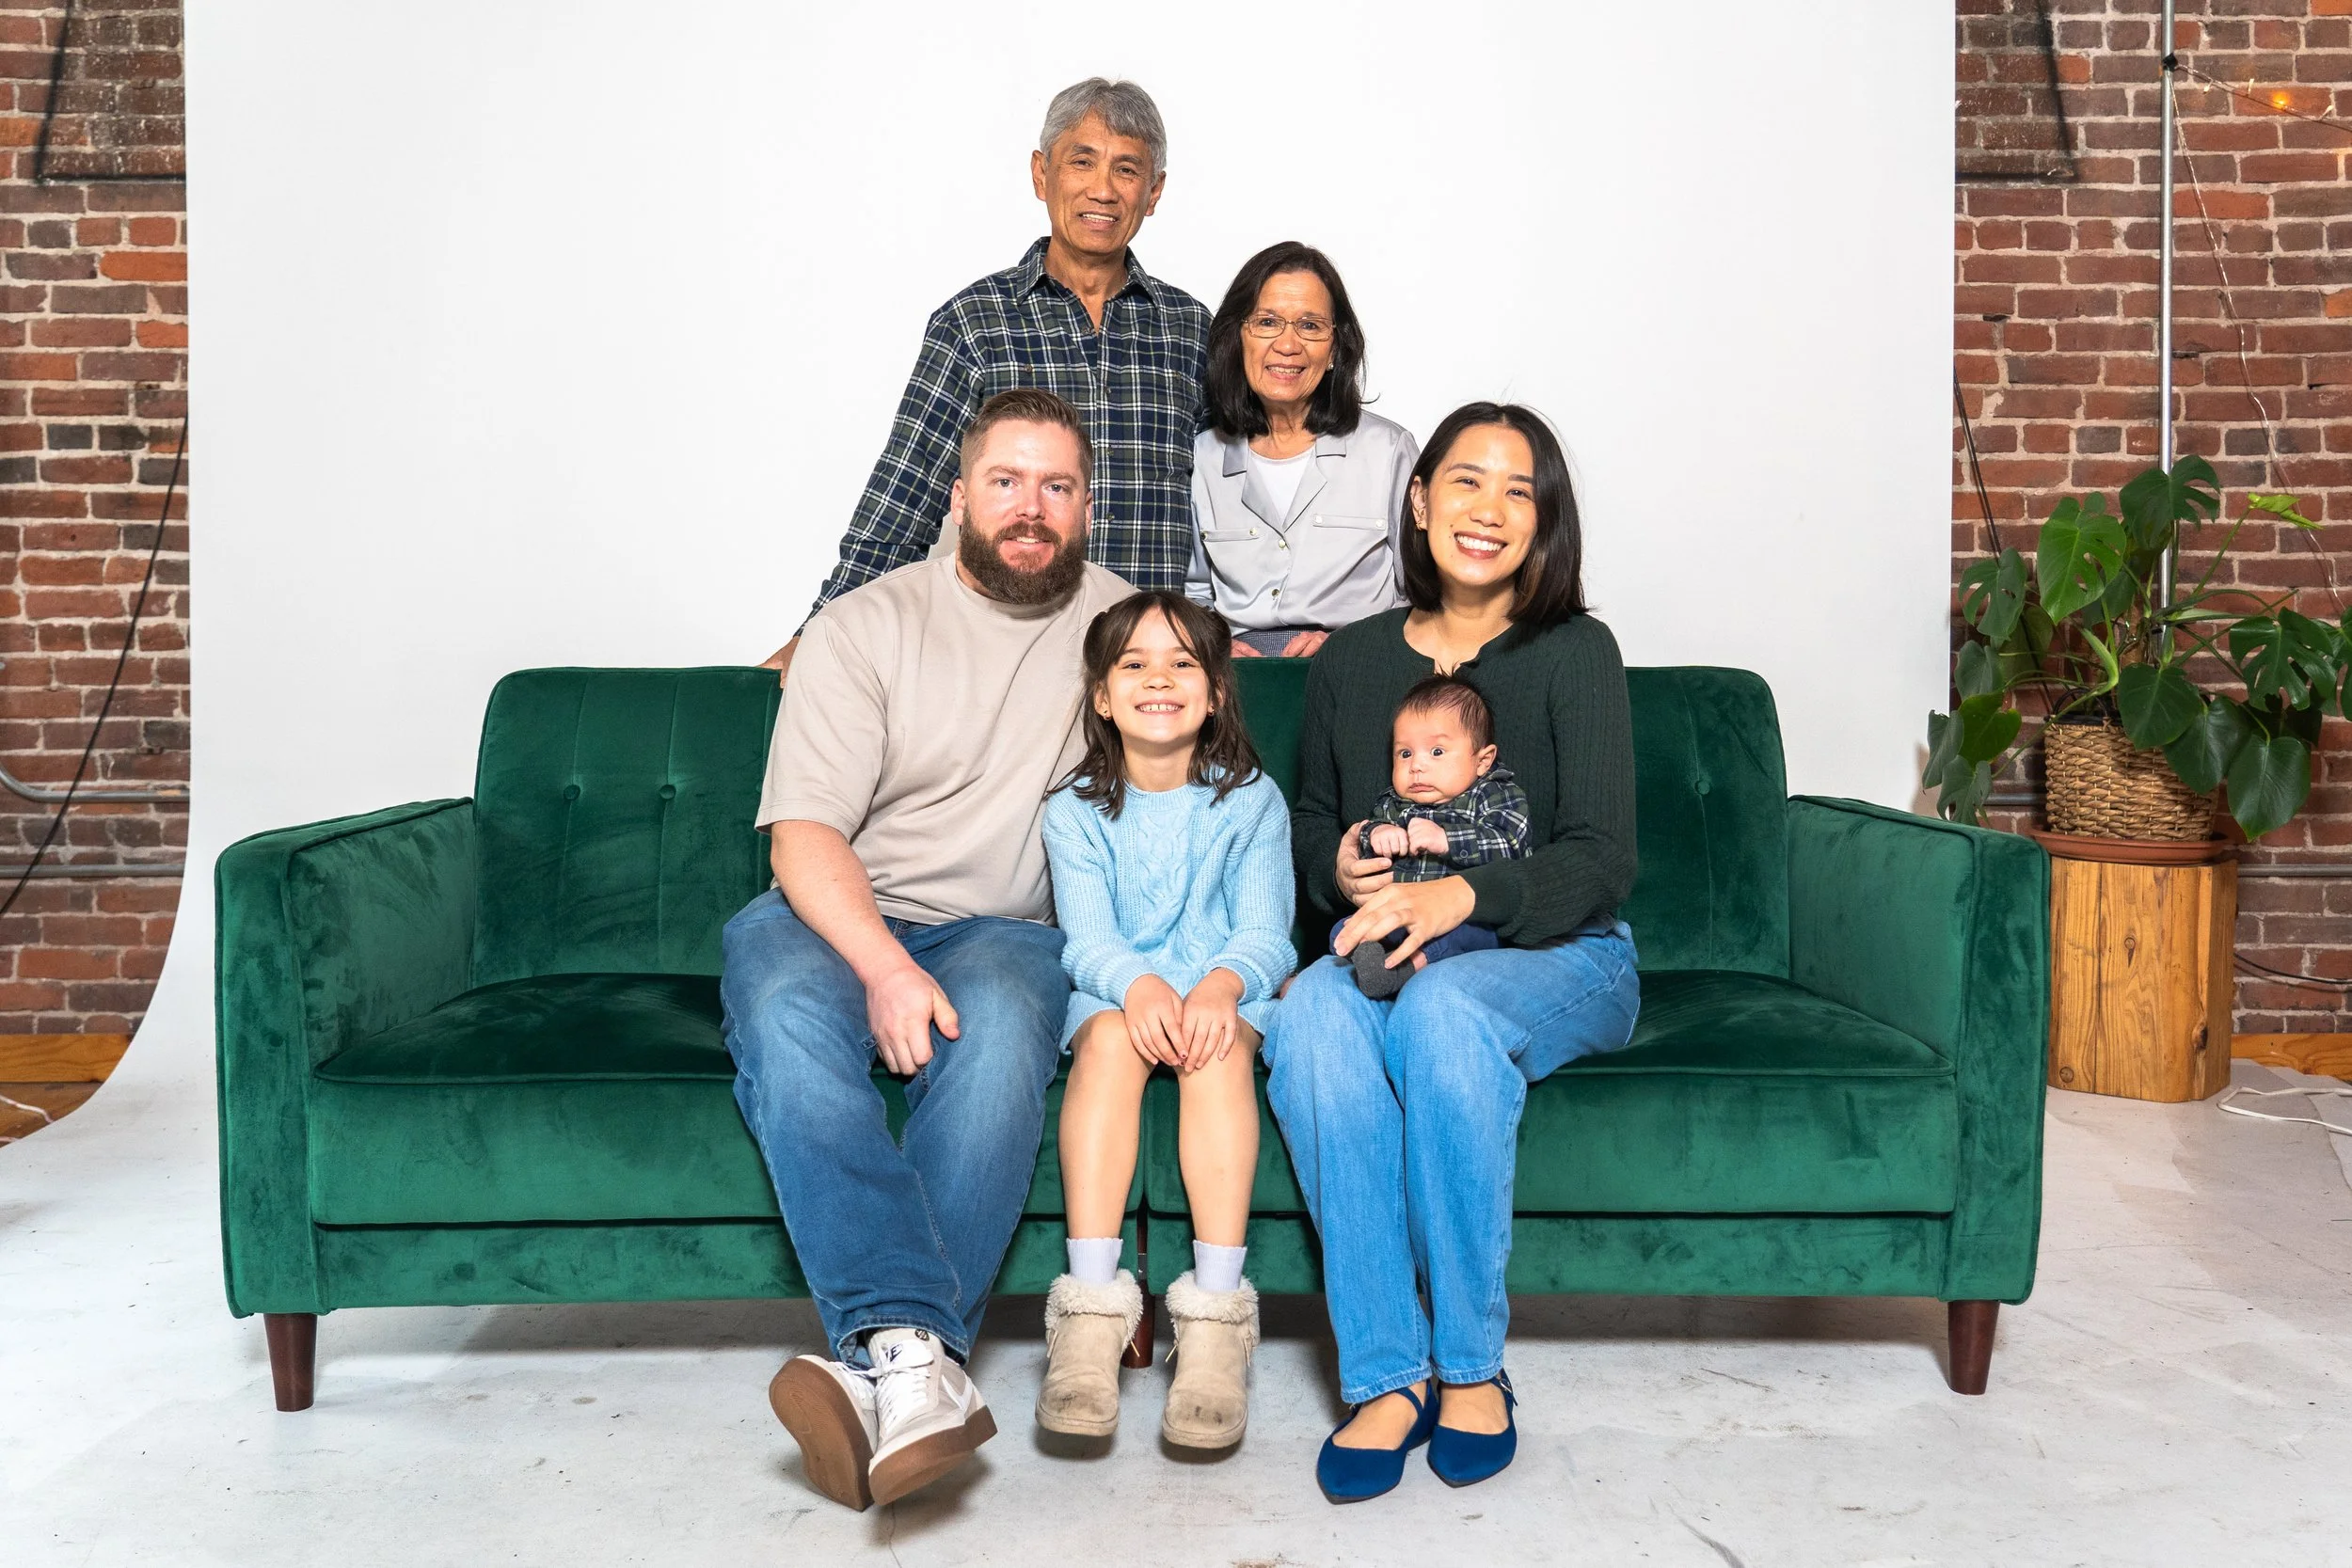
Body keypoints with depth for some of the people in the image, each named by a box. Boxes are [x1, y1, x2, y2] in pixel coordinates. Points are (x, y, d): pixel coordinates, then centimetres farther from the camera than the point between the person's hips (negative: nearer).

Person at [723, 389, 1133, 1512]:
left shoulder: (1126, 625, 10)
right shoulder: (866, 627, 2)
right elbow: (805, 834, -8)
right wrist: (887, 968, -25)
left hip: (1002, 928, 1)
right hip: (835, 914, 0)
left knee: (1000, 1036, -35)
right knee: (787, 1015, -34)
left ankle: (882, 1367, -35)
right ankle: (916, 1360, -43)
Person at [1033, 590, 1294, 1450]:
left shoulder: (1250, 800, 5)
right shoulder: (1075, 811, 5)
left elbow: (1263, 933, -4)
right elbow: (1087, 936, -6)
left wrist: (1221, 985, -27)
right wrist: (1136, 985, -30)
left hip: (1226, 989, 0)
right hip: (1114, 990, 0)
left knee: (1219, 1044, -34)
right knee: (1111, 1038, -34)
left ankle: (1215, 1315, -38)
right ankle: (1091, 1309, -38)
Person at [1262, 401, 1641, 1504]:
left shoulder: (1575, 652, 0)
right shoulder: (1348, 659, 12)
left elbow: (1600, 858, -9)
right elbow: (1308, 820, 21)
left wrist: (1460, 896, -27)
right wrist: (1339, 868, -4)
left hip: (1558, 957, -2)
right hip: (1386, 948, 3)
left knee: (1445, 1007, -37)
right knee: (1311, 1015, -33)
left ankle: (1471, 1366, -21)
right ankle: (1386, 1376, -27)